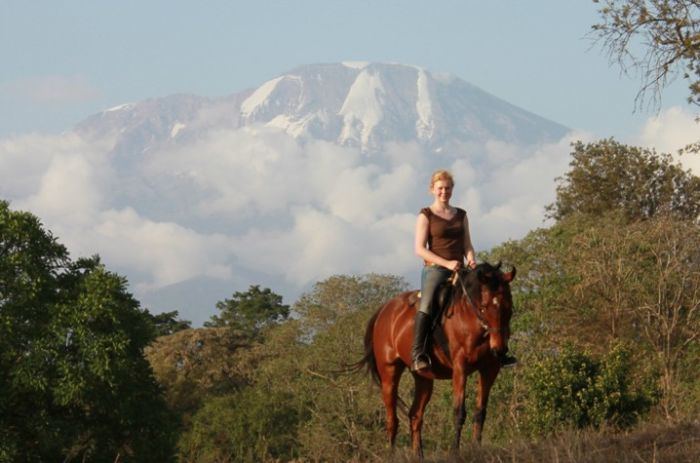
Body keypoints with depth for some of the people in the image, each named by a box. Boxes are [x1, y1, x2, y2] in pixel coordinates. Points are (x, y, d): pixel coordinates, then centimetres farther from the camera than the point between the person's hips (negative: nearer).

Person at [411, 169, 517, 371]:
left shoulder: (461, 215, 18)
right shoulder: (426, 216, 3)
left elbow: (467, 245, 17)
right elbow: (420, 249, -5)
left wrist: (471, 260, -7)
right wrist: (447, 263, -16)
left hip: (459, 271, 6)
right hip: (435, 269, -6)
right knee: (427, 303, -33)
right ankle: (417, 354, -41)